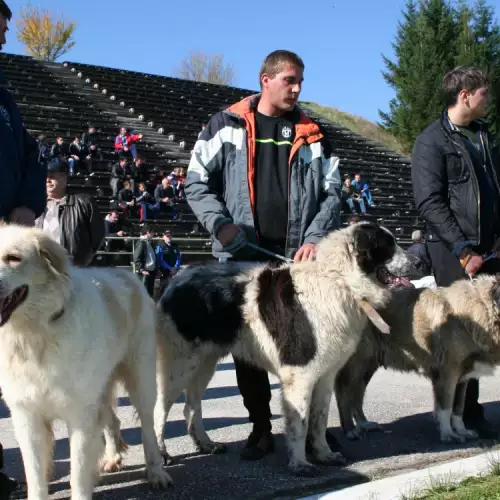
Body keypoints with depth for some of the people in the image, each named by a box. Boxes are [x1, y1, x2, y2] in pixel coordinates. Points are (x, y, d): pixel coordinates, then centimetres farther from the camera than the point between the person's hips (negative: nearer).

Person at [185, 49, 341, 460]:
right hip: (243, 255, -1)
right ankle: (261, 428, 15)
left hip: (297, 256, 1)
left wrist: (316, 237, -7)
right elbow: (197, 182, 5)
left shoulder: (312, 134, 11)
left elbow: (332, 191, 8)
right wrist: (220, 224, -10)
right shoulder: (227, 126, 6)